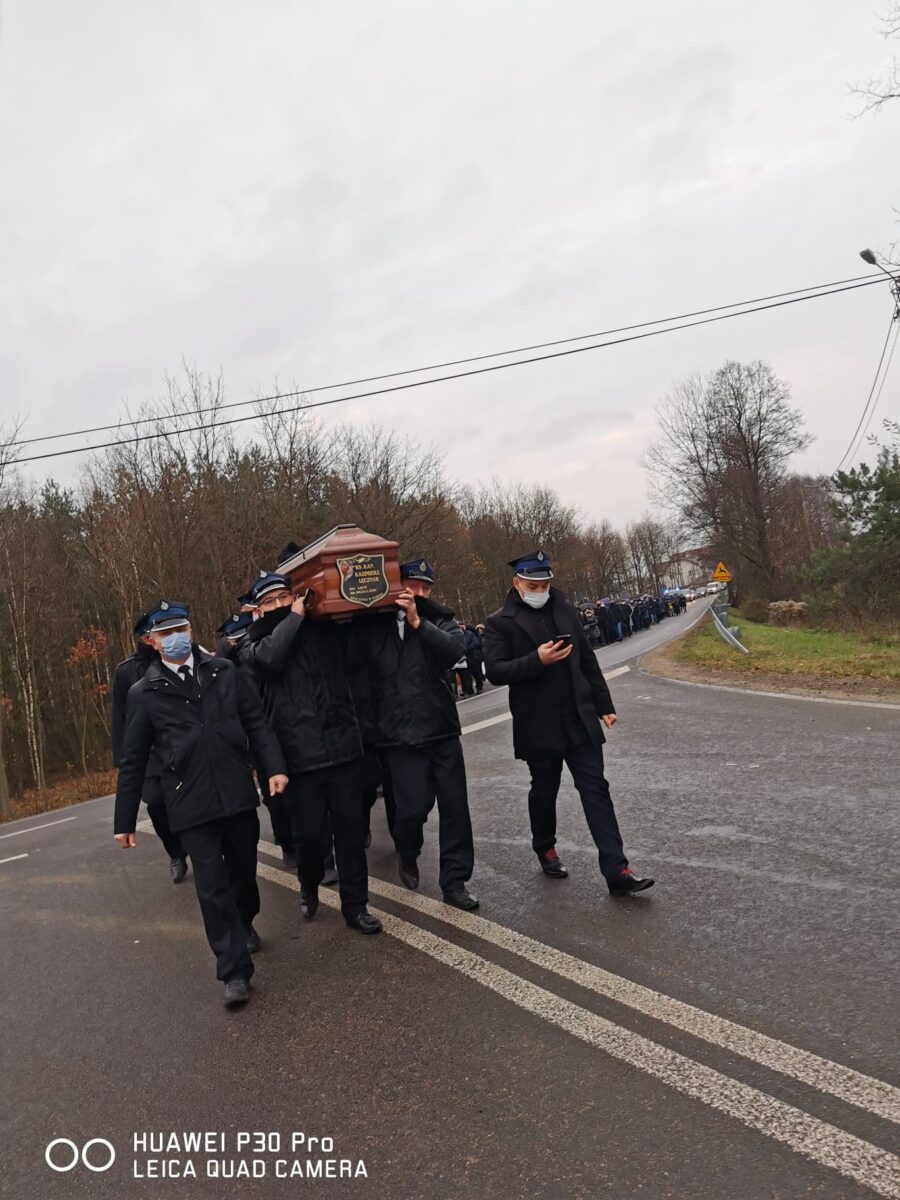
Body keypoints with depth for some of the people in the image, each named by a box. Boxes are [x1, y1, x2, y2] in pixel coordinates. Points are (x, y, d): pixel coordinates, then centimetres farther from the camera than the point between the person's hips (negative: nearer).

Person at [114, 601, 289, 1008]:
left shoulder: (226, 673, 3)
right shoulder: (144, 694, 0)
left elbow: (257, 724, 4)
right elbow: (133, 761, 4)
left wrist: (274, 766, -9)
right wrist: (124, 820, 6)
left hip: (237, 793, 2)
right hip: (190, 805, -2)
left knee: (243, 868, 17)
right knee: (212, 884, -3)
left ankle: (244, 925, 45)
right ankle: (234, 971, 6)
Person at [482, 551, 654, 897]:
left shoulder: (564, 609, 8)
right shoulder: (500, 622, -4)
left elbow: (588, 660, 13)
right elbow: (495, 671, -13)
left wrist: (604, 705, 12)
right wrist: (537, 660, -25)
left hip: (579, 719, 3)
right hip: (538, 725, -3)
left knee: (596, 790, -1)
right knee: (544, 790, 13)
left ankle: (616, 871, -2)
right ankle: (545, 849, 38)